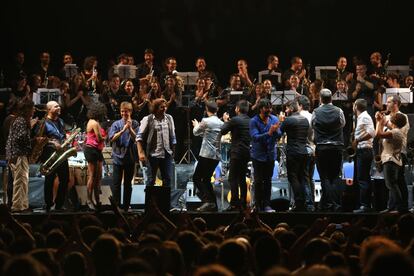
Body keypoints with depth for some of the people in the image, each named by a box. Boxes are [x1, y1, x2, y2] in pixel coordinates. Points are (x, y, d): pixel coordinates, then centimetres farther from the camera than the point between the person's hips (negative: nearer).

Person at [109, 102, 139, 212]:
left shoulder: (135, 124, 2)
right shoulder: (116, 124, 1)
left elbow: (136, 138, -6)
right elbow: (112, 138, -9)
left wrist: (130, 128, -19)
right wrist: (123, 130, -18)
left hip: (130, 157, 1)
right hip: (118, 156, -1)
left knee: (128, 184, 8)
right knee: (117, 183, -1)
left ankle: (126, 207, 14)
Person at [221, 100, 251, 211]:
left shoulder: (235, 120, -13)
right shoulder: (250, 121, 7)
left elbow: (222, 131, -7)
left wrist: (226, 120, 11)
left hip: (237, 153, -7)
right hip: (247, 153, 7)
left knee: (233, 178, -5)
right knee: (242, 178, 14)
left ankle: (235, 203, -11)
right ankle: (243, 203, 15)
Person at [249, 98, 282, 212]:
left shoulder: (274, 119, 0)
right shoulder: (254, 121, -11)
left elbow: (279, 135, -6)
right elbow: (255, 137, -22)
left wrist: (276, 131, -29)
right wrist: (269, 133, -33)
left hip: (270, 154, 3)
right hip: (258, 155, -3)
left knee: (268, 180, 5)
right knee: (259, 180, 2)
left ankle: (266, 205, 9)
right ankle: (258, 205, 9)